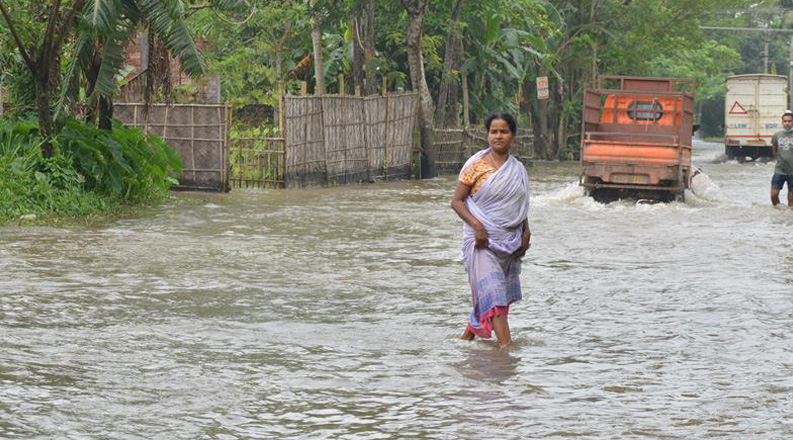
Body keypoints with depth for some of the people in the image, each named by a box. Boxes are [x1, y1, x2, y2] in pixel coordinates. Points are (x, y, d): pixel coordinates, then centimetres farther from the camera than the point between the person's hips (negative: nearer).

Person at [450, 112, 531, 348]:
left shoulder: (518, 169, 10)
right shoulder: (476, 165, -4)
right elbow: (456, 201, -4)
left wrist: (525, 233, 6)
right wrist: (476, 225, -17)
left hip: (510, 240, 5)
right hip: (483, 240, -5)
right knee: (492, 290, -15)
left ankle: (470, 332, 27)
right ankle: (505, 343, -20)